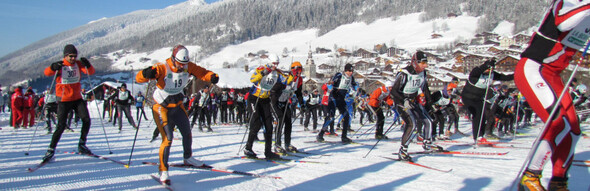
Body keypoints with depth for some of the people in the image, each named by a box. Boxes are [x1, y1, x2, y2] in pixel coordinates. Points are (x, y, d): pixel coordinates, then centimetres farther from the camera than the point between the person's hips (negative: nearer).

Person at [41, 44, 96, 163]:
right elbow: (47, 73, -20)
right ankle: (51, 150, 5)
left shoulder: (78, 64, 3)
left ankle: (82, 145, 7)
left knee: (86, 120, -9)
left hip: (77, 98, 3)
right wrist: (53, 68, -41)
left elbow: (91, 72, -8)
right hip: (64, 100, -3)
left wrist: (87, 65, -28)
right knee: (61, 126, -8)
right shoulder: (60, 66, -6)